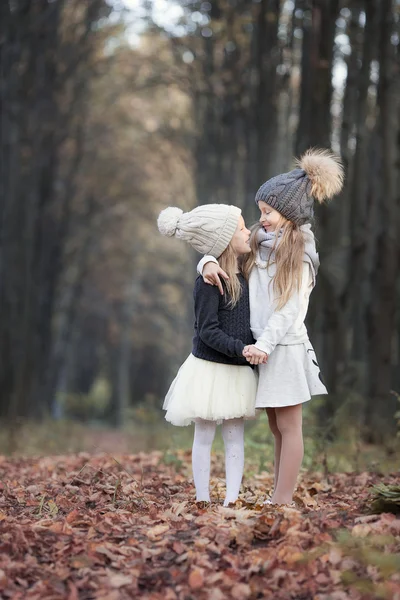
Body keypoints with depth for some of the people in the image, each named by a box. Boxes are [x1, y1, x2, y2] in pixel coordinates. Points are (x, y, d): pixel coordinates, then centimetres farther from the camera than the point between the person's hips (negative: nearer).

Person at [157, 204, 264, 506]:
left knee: (235, 436, 5)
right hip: (210, 368, -6)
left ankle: (232, 500, 8)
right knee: (204, 436, 4)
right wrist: (241, 349, -26)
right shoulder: (209, 280, -15)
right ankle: (202, 499, 11)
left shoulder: (244, 275, 7)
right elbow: (207, 331, -18)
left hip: (238, 370, 7)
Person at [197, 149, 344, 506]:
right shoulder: (259, 243, 8)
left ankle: (282, 500, 2)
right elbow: (223, 247, 15)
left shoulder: (299, 254, -8)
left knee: (288, 426, 0)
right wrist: (208, 263, -8)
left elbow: (289, 310, -14)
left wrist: (264, 345, -22)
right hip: (262, 345, 6)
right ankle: (280, 498, 15)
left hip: (285, 347, -6)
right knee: (276, 427, 10)